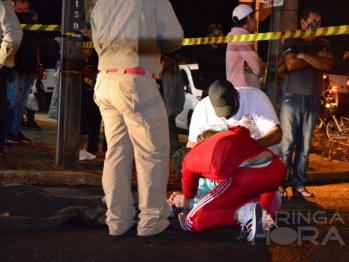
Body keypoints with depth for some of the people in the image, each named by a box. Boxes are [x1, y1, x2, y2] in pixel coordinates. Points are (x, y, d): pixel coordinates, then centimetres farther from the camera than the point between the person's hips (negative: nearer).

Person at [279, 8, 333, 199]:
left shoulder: (324, 45, 16)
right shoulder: (291, 42, 6)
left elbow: (327, 65, -2)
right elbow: (291, 64, -10)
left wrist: (304, 56, -8)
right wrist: (316, 59, -4)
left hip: (313, 100, 3)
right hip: (292, 97, -3)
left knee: (305, 145, 3)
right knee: (287, 143, -7)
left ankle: (299, 185, 5)